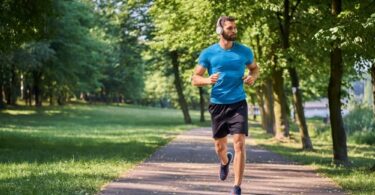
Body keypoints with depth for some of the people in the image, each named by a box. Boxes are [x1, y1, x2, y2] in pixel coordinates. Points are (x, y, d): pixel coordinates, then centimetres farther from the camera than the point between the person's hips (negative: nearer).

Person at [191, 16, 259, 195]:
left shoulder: (244, 51, 1)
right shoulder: (208, 53, -3)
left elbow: (255, 68, 18)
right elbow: (195, 79, 0)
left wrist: (253, 77, -5)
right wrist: (207, 80, -22)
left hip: (238, 104, -1)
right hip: (217, 105, 1)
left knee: (239, 144, -13)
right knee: (219, 146, 13)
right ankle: (225, 161, 50)